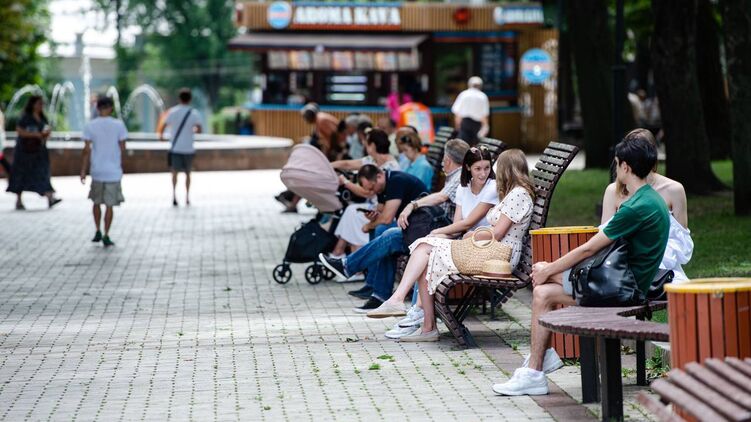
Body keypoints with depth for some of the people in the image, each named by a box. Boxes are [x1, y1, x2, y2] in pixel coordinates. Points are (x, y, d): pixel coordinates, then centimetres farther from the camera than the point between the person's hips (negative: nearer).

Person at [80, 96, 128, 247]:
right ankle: (106, 236, 3)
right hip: (113, 171, -1)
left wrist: (83, 171, 3)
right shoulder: (118, 125, -6)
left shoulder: (90, 126, -3)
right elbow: (122, 148, -3)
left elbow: (87, 150, -3)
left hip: (97, 171, 1)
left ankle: (98, 232, 18)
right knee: (109, 205, 4)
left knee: (97, 202, 19)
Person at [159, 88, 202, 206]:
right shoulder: (194, 113, -3)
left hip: (175, 148, 0)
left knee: (174, 172, 3)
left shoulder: (172, 111, -2)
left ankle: (174, 194, -18)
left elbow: (163, 126, -6)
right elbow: (199, 130, -14)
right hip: (189, 148, 0)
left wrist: (161, 135, 14)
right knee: (188, 173, 15)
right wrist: (194, 130, 9)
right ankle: (187, 197, 14)